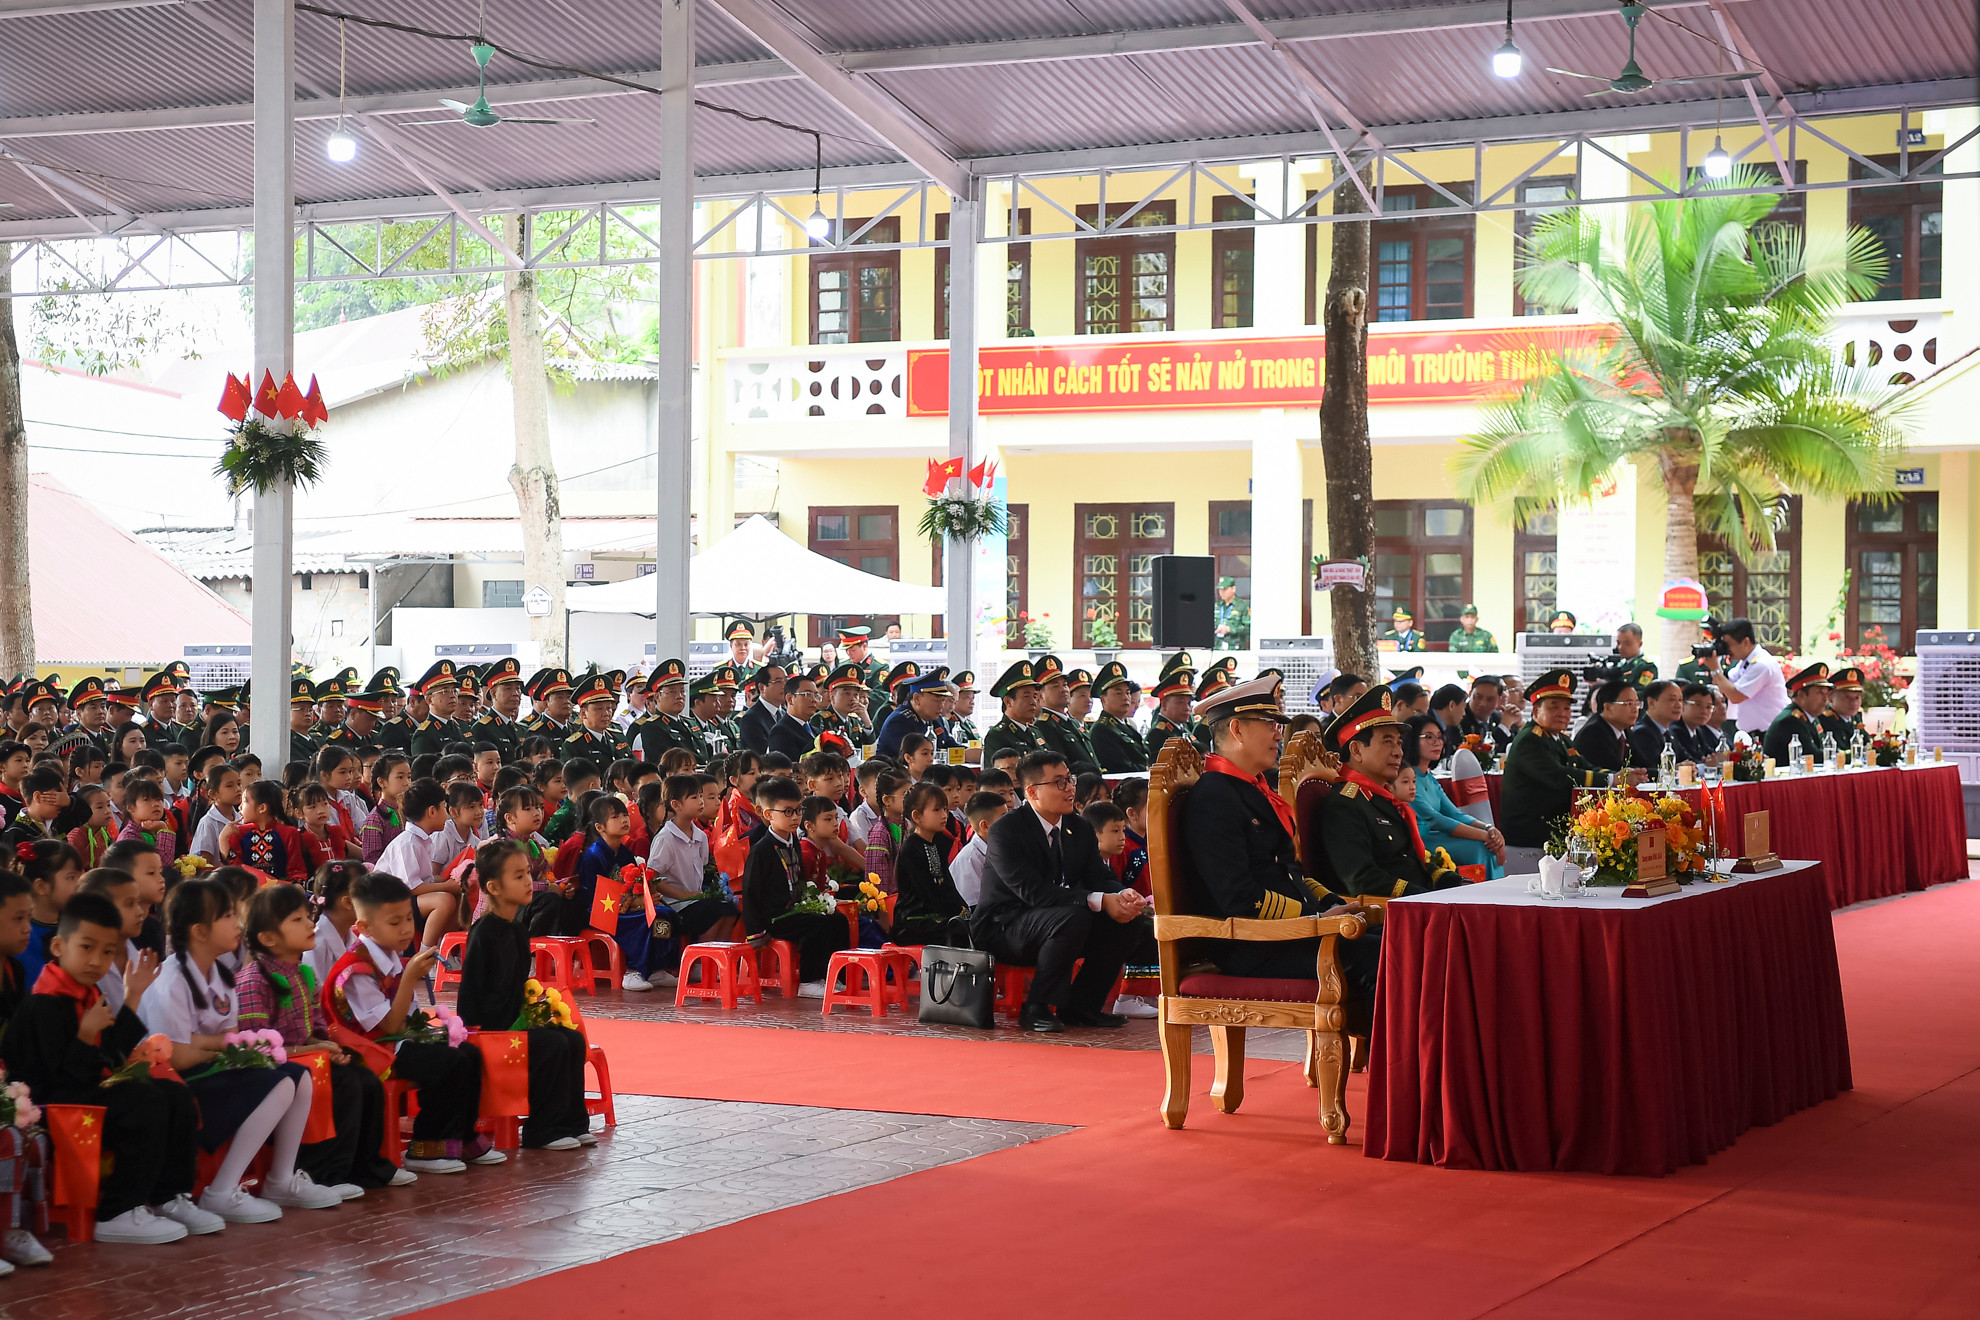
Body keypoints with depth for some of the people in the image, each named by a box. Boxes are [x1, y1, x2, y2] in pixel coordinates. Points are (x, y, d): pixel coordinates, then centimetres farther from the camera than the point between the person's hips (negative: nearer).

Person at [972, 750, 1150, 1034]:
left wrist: (1125, 895, -24)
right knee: (1073, 917, -35)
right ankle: (1035, 1008, -23)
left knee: (1128, 922, -10)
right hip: (1003, 930, -8)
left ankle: (1079, 1006, -1)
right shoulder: (1006, 831, -18)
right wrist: (1100, 901, -33)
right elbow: (1032, 891, -28)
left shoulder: (1080, 830, 7)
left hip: (1053, 927, 8)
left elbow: (1101, 878, 2)